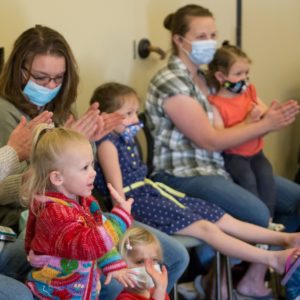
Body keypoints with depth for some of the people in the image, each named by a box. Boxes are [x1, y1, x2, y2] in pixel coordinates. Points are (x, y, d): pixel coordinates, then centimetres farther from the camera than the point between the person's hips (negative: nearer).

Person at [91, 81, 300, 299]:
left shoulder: (127, 139, 17)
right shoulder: (107, 144, -12)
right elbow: (117, 189, -18)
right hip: (136, 201, -9)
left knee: (222, 219, 0)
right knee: (205, 227, -19)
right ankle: (274, 259, -24)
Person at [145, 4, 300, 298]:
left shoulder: (204, 77, 12)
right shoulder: (170, 83, -15)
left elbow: (224, 127, 10)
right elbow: (210, 140, -18)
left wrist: (266, 117, -8)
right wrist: (265, 125, -16)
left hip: (222, 165, 9)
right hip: (185, 175, -9)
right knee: (261, 216, -26)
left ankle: (271, 264, 15)